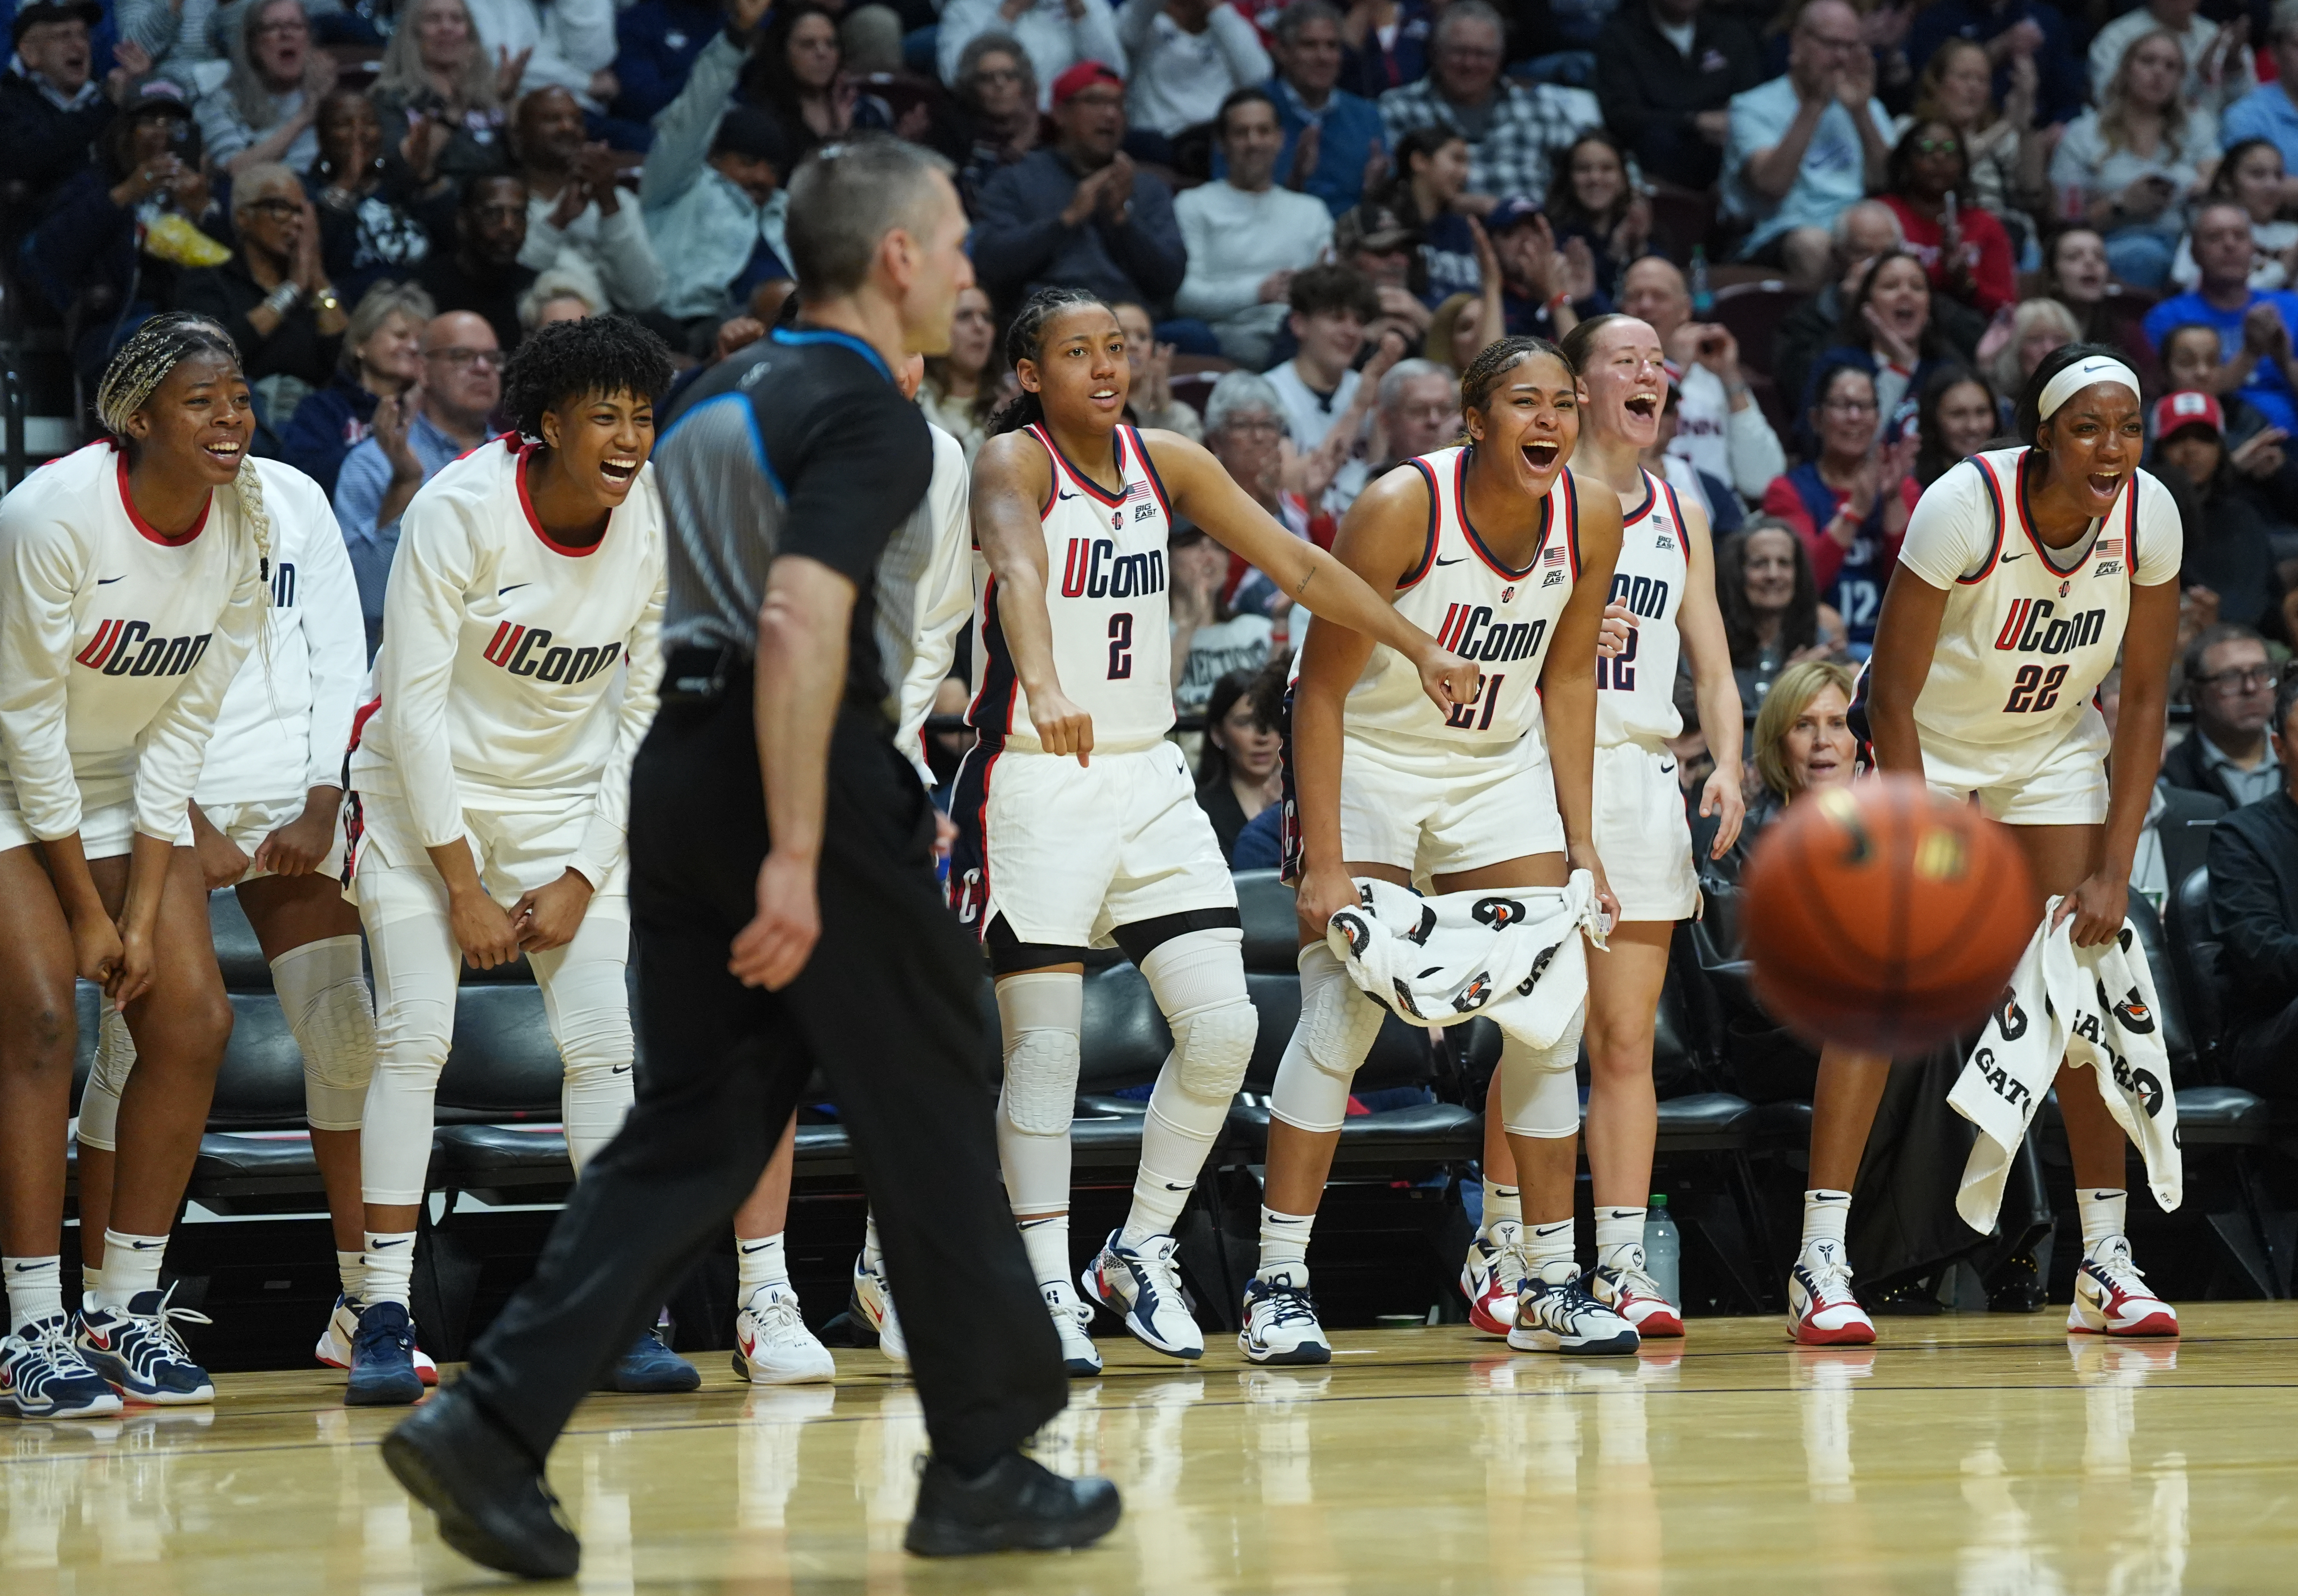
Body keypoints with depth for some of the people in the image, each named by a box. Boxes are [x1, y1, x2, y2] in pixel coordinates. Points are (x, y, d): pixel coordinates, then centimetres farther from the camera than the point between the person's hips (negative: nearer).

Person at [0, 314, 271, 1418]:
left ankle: (128, 1310, 5)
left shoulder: (252, 524, -10)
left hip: (127, 780, 6)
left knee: (193, 1020, -5)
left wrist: (145, 907, -8)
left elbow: (184, 723, -4)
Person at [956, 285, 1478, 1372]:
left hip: (1149, 781, 6)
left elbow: (1297, 565, 10)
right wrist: (1045, 686, -53)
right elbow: (1019, 570, -34)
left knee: (1222, 1025, -2)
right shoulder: (1011, 464, -13)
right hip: (1034, 784, -6)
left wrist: (1419, 648, 3)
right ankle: (1050, 1289, 1)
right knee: (1044, 1046, -7)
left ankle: (1141, 1251, 14)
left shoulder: (1165, 463, 6)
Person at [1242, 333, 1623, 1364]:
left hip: (1502, 763, 5)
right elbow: (1323, 689, -21)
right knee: (1342, 1011, -13)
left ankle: (1549, 1283, 9)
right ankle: (1277, 1286, -7)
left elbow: (1567, 681, 3)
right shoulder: (1401, 508, -25)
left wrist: (1580, 844, 1)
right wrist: (1324, 863, -25)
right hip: (1368, 757, -5)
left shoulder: (1592, 519, -11)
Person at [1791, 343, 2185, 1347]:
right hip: (1925, 745, -4)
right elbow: (1891, 696, -25)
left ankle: (2105, 1263, 3)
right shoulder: (1966, 505, -31)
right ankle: (1821, 1263, -14)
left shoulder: (2149, 515, -19)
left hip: (2053, 747, 4)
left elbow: (2144, 698, -9)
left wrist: (2113, 870, -13)